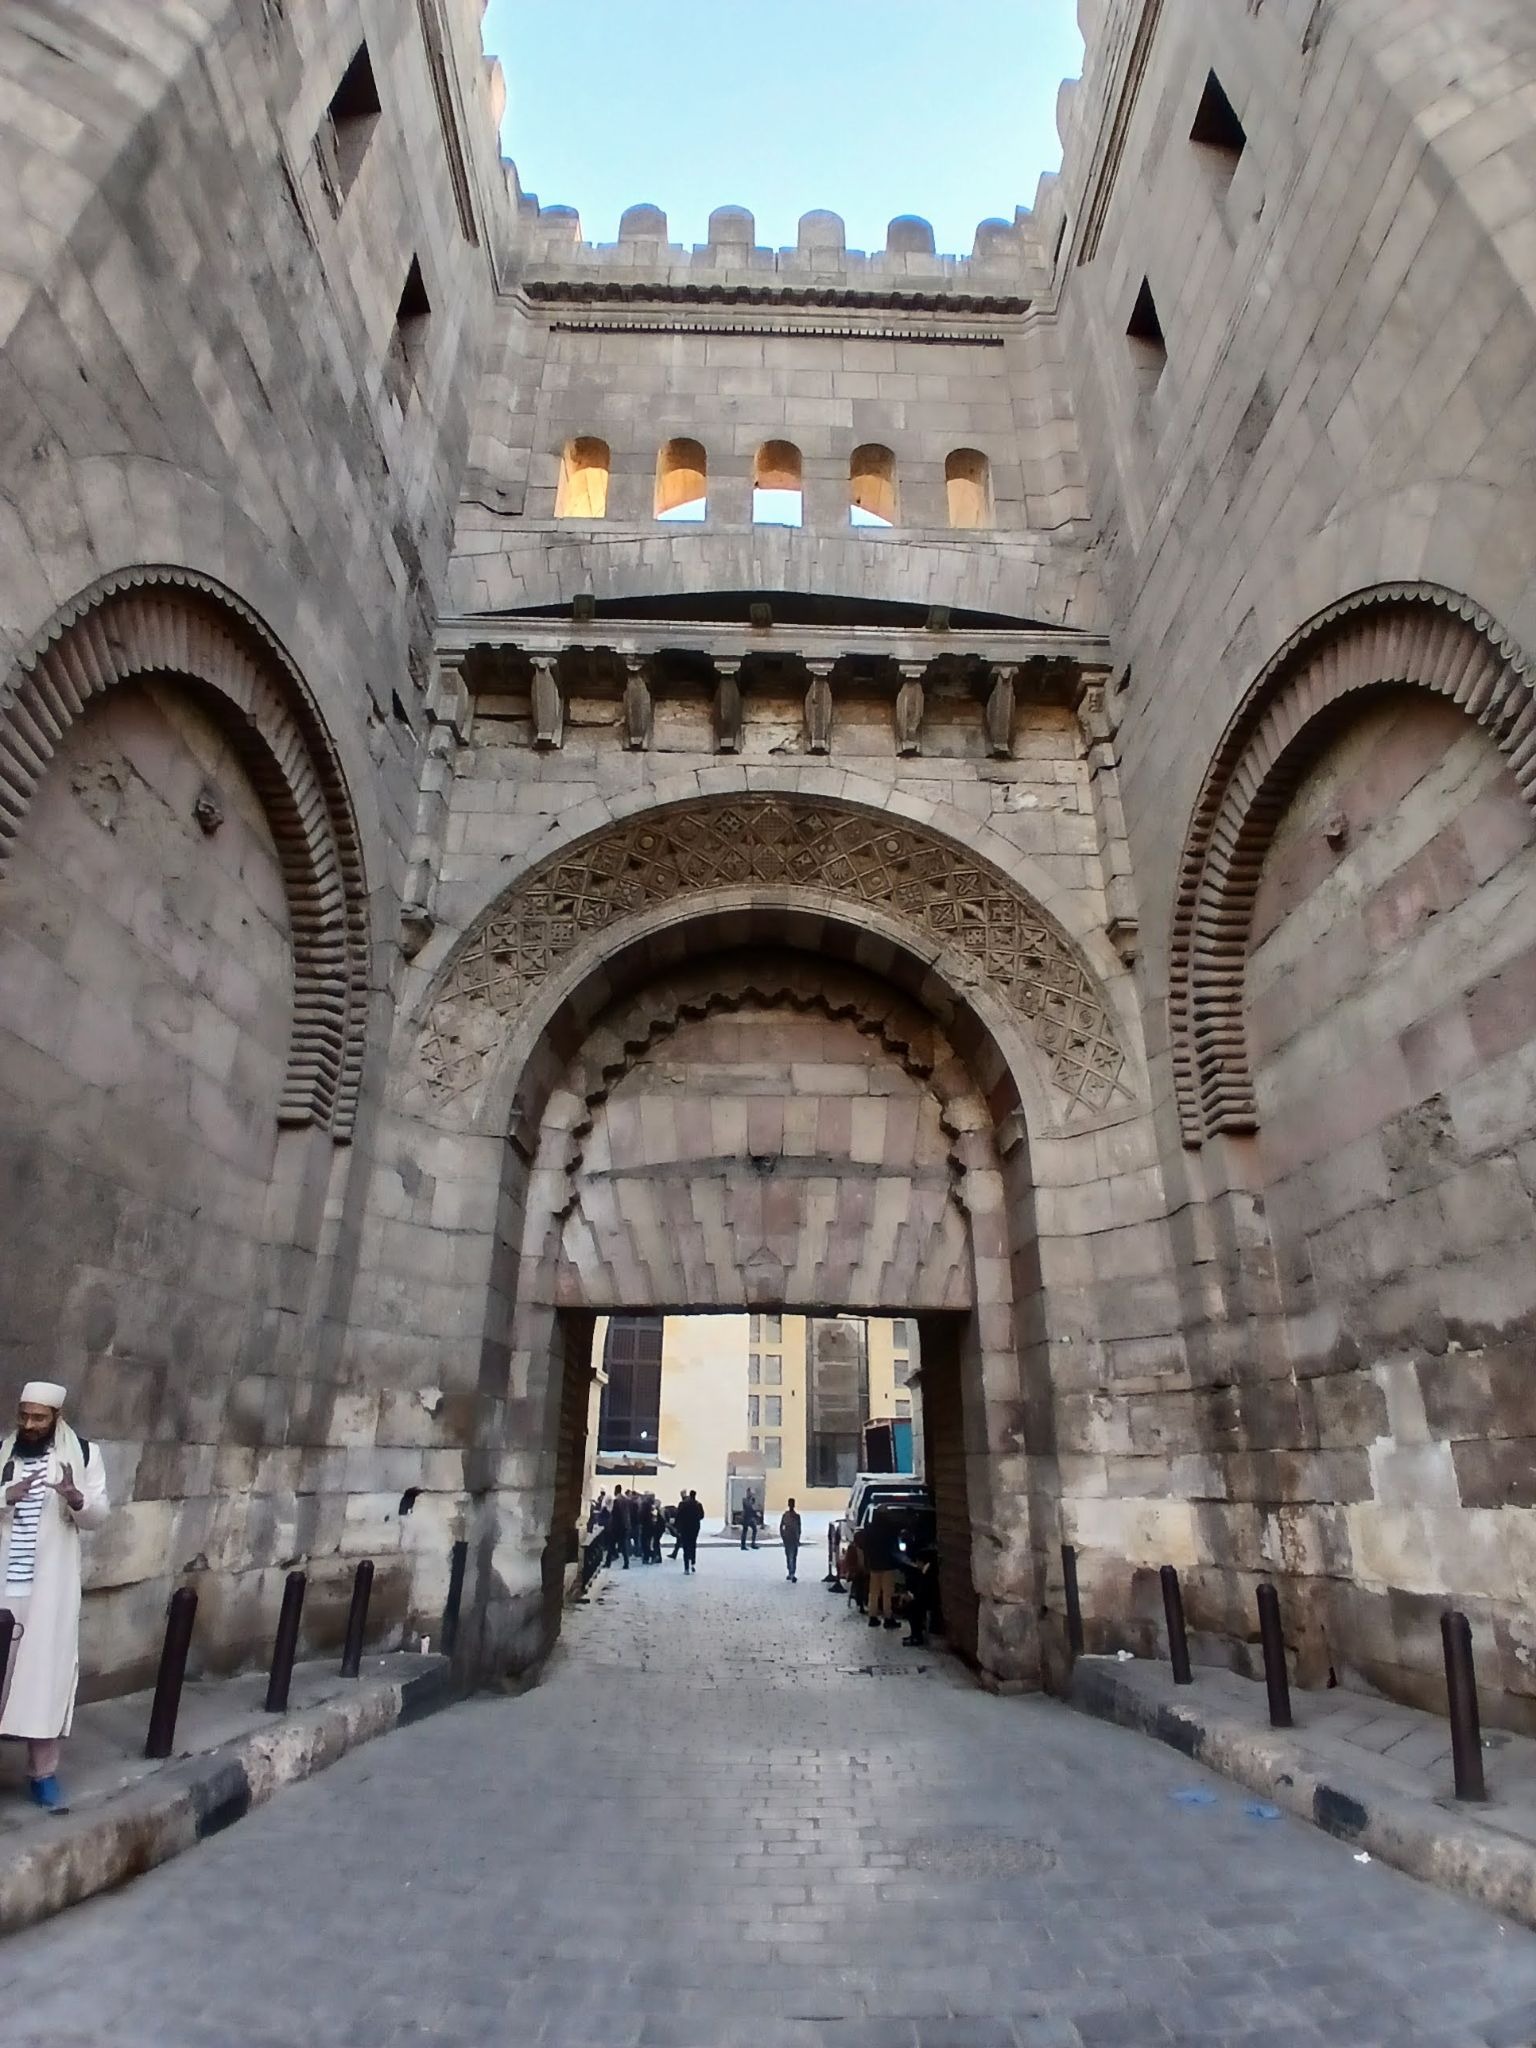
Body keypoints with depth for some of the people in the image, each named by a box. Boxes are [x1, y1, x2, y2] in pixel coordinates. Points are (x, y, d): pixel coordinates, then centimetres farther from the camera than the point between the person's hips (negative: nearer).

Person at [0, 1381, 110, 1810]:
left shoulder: (83, 1454, -3)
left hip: (51, 1584, -1)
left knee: (47, 1668, 1)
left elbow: (97, 1516, -3)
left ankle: (43, 1771, 12)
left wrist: (75, 1497, -23)